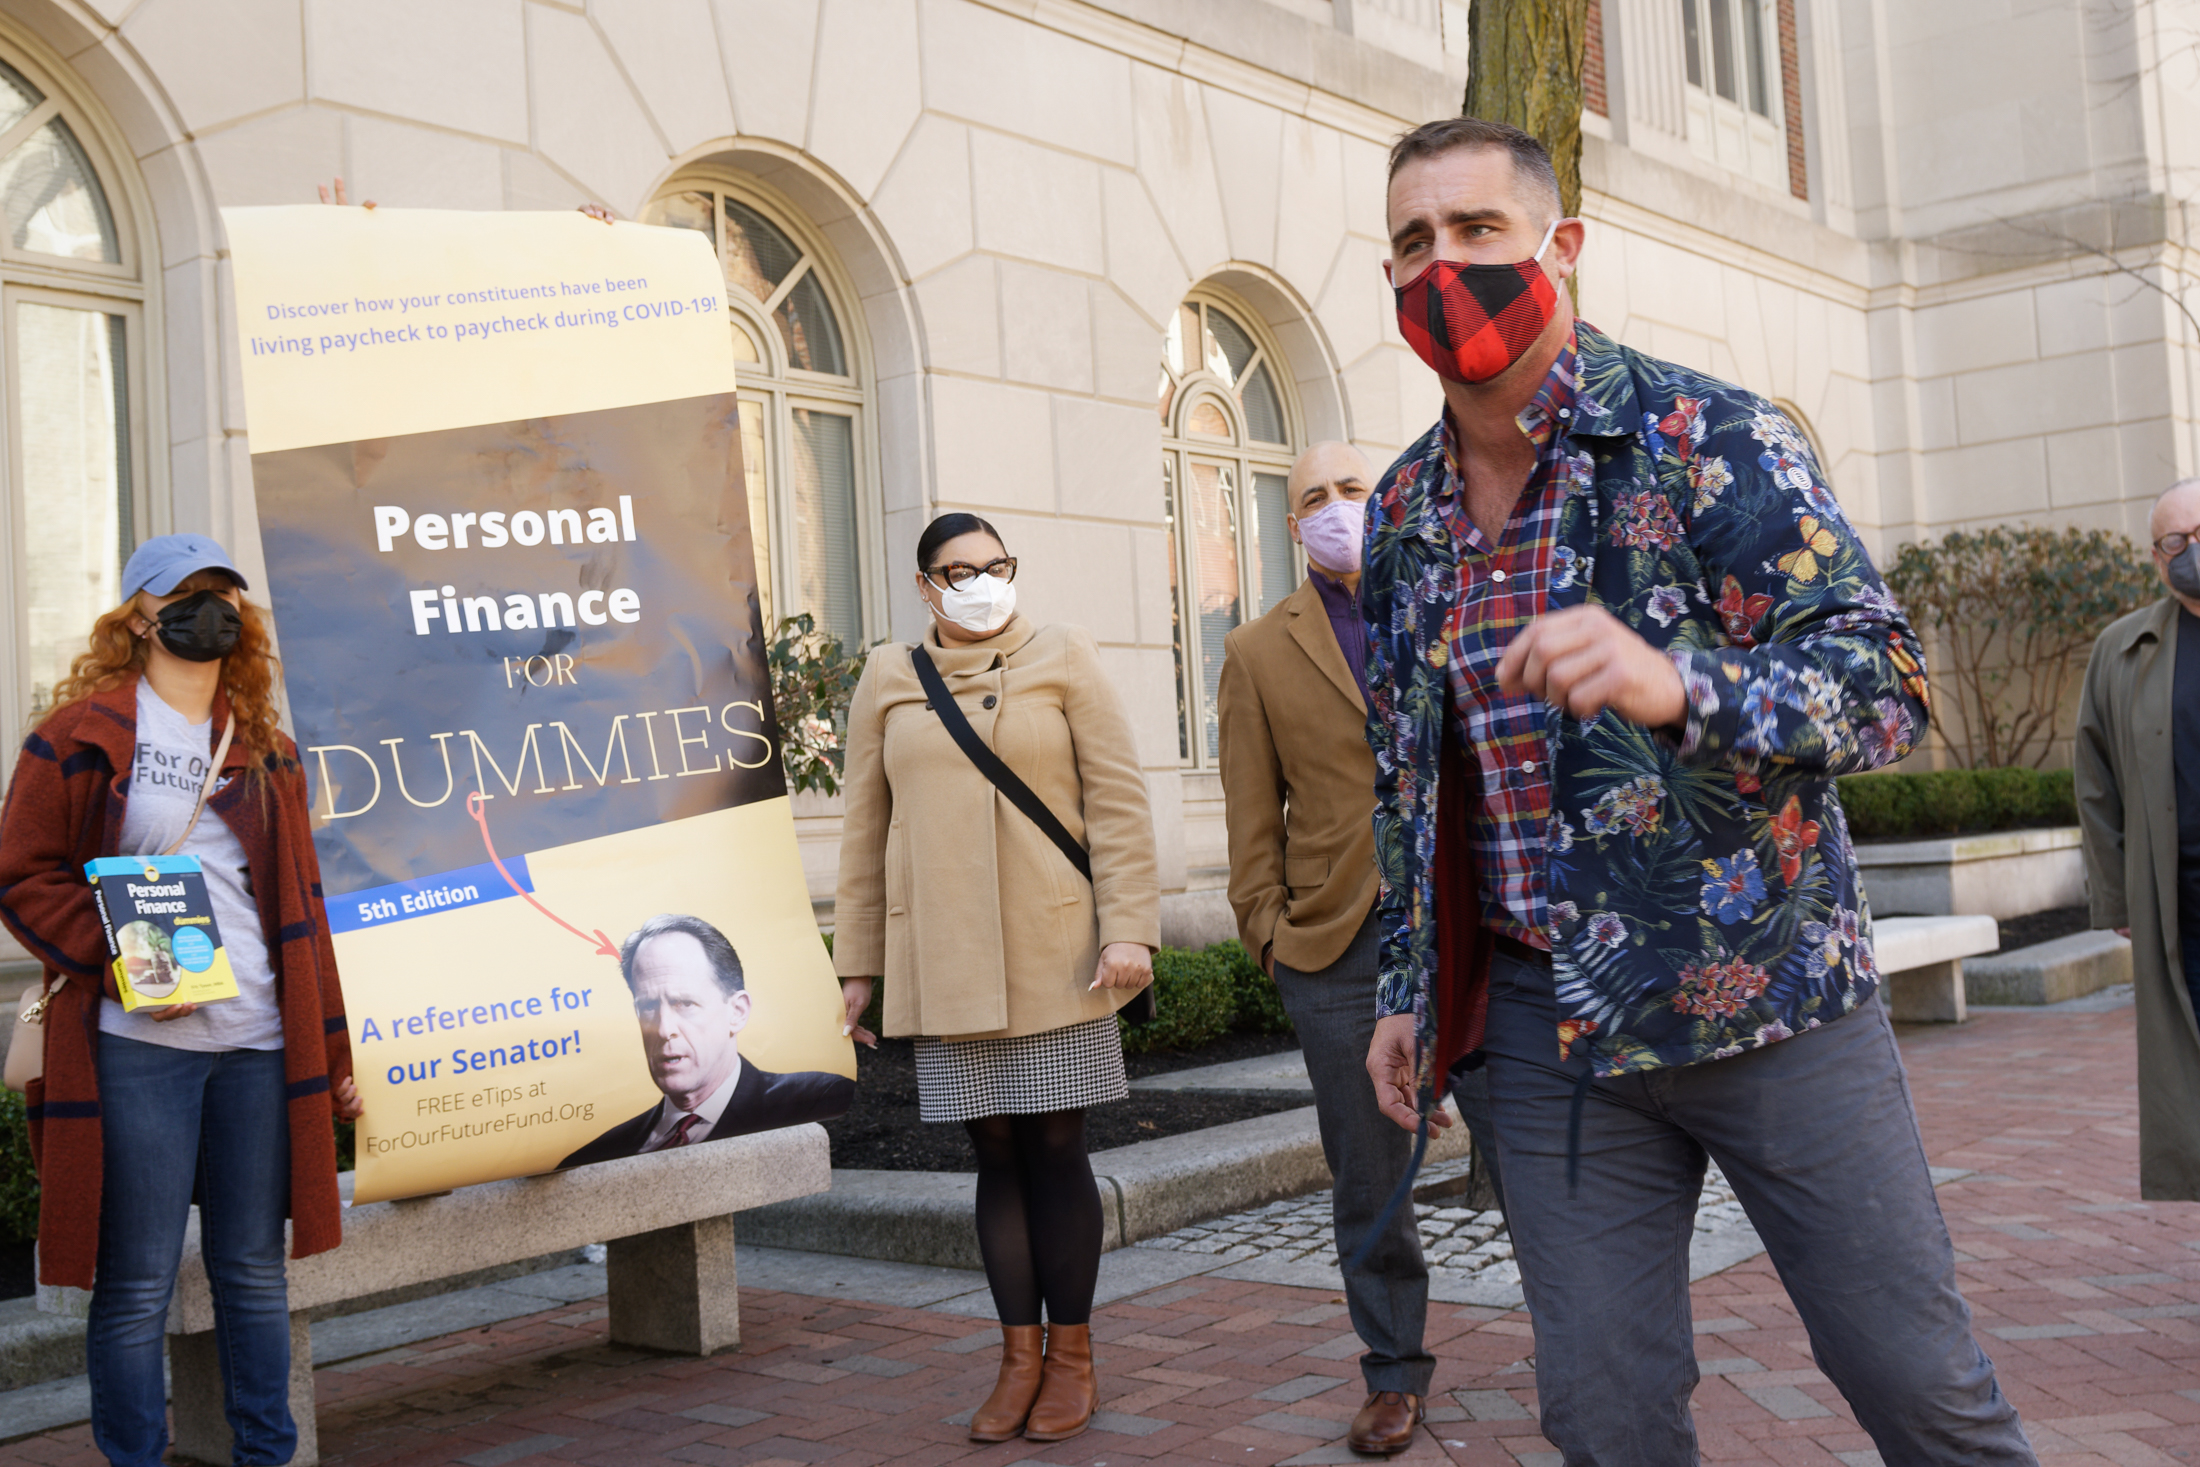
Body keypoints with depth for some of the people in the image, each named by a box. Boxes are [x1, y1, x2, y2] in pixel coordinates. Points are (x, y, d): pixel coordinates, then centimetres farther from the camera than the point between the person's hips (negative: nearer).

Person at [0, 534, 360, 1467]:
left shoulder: (264, 748, 17)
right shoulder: (81, 735, 2)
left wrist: (330, 1054, 15)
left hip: (260, 1047, 4)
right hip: (135, 1049, -4)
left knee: (254, 1273, 10)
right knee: (137, 1285, 1)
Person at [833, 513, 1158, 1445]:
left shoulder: (1063, 659, 4)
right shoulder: (888, 679, 9)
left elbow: (1117, 800, 0)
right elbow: (864, 831, 11)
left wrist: (1129, 928, -8)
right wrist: (856, 965, 10)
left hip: (1052, 951, -1)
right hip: (943, 962, 2)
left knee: (1055, 1147, 1)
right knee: (996, 1152, 6)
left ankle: (1071, 1356, 15)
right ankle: (1020, 1357, 18)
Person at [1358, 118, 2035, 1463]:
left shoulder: (1706, 436, -7)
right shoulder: (1401, 515, 8)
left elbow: (1889, 683, -15)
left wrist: (1675, 682, -34)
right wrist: (1405, 990, 14)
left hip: (1770, 996, -3)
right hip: (1545, 1031, 4)